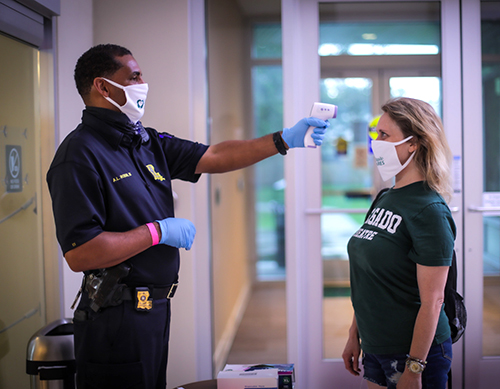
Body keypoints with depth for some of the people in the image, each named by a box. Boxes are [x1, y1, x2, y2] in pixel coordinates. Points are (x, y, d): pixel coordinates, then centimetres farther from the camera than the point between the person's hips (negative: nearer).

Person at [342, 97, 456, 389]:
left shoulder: (429, 210, -18)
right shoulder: (385, 200, 7)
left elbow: (432, 301, -20)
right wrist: (355, 336, 14)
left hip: (416, 352, -7)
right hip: (376, 348, 7)